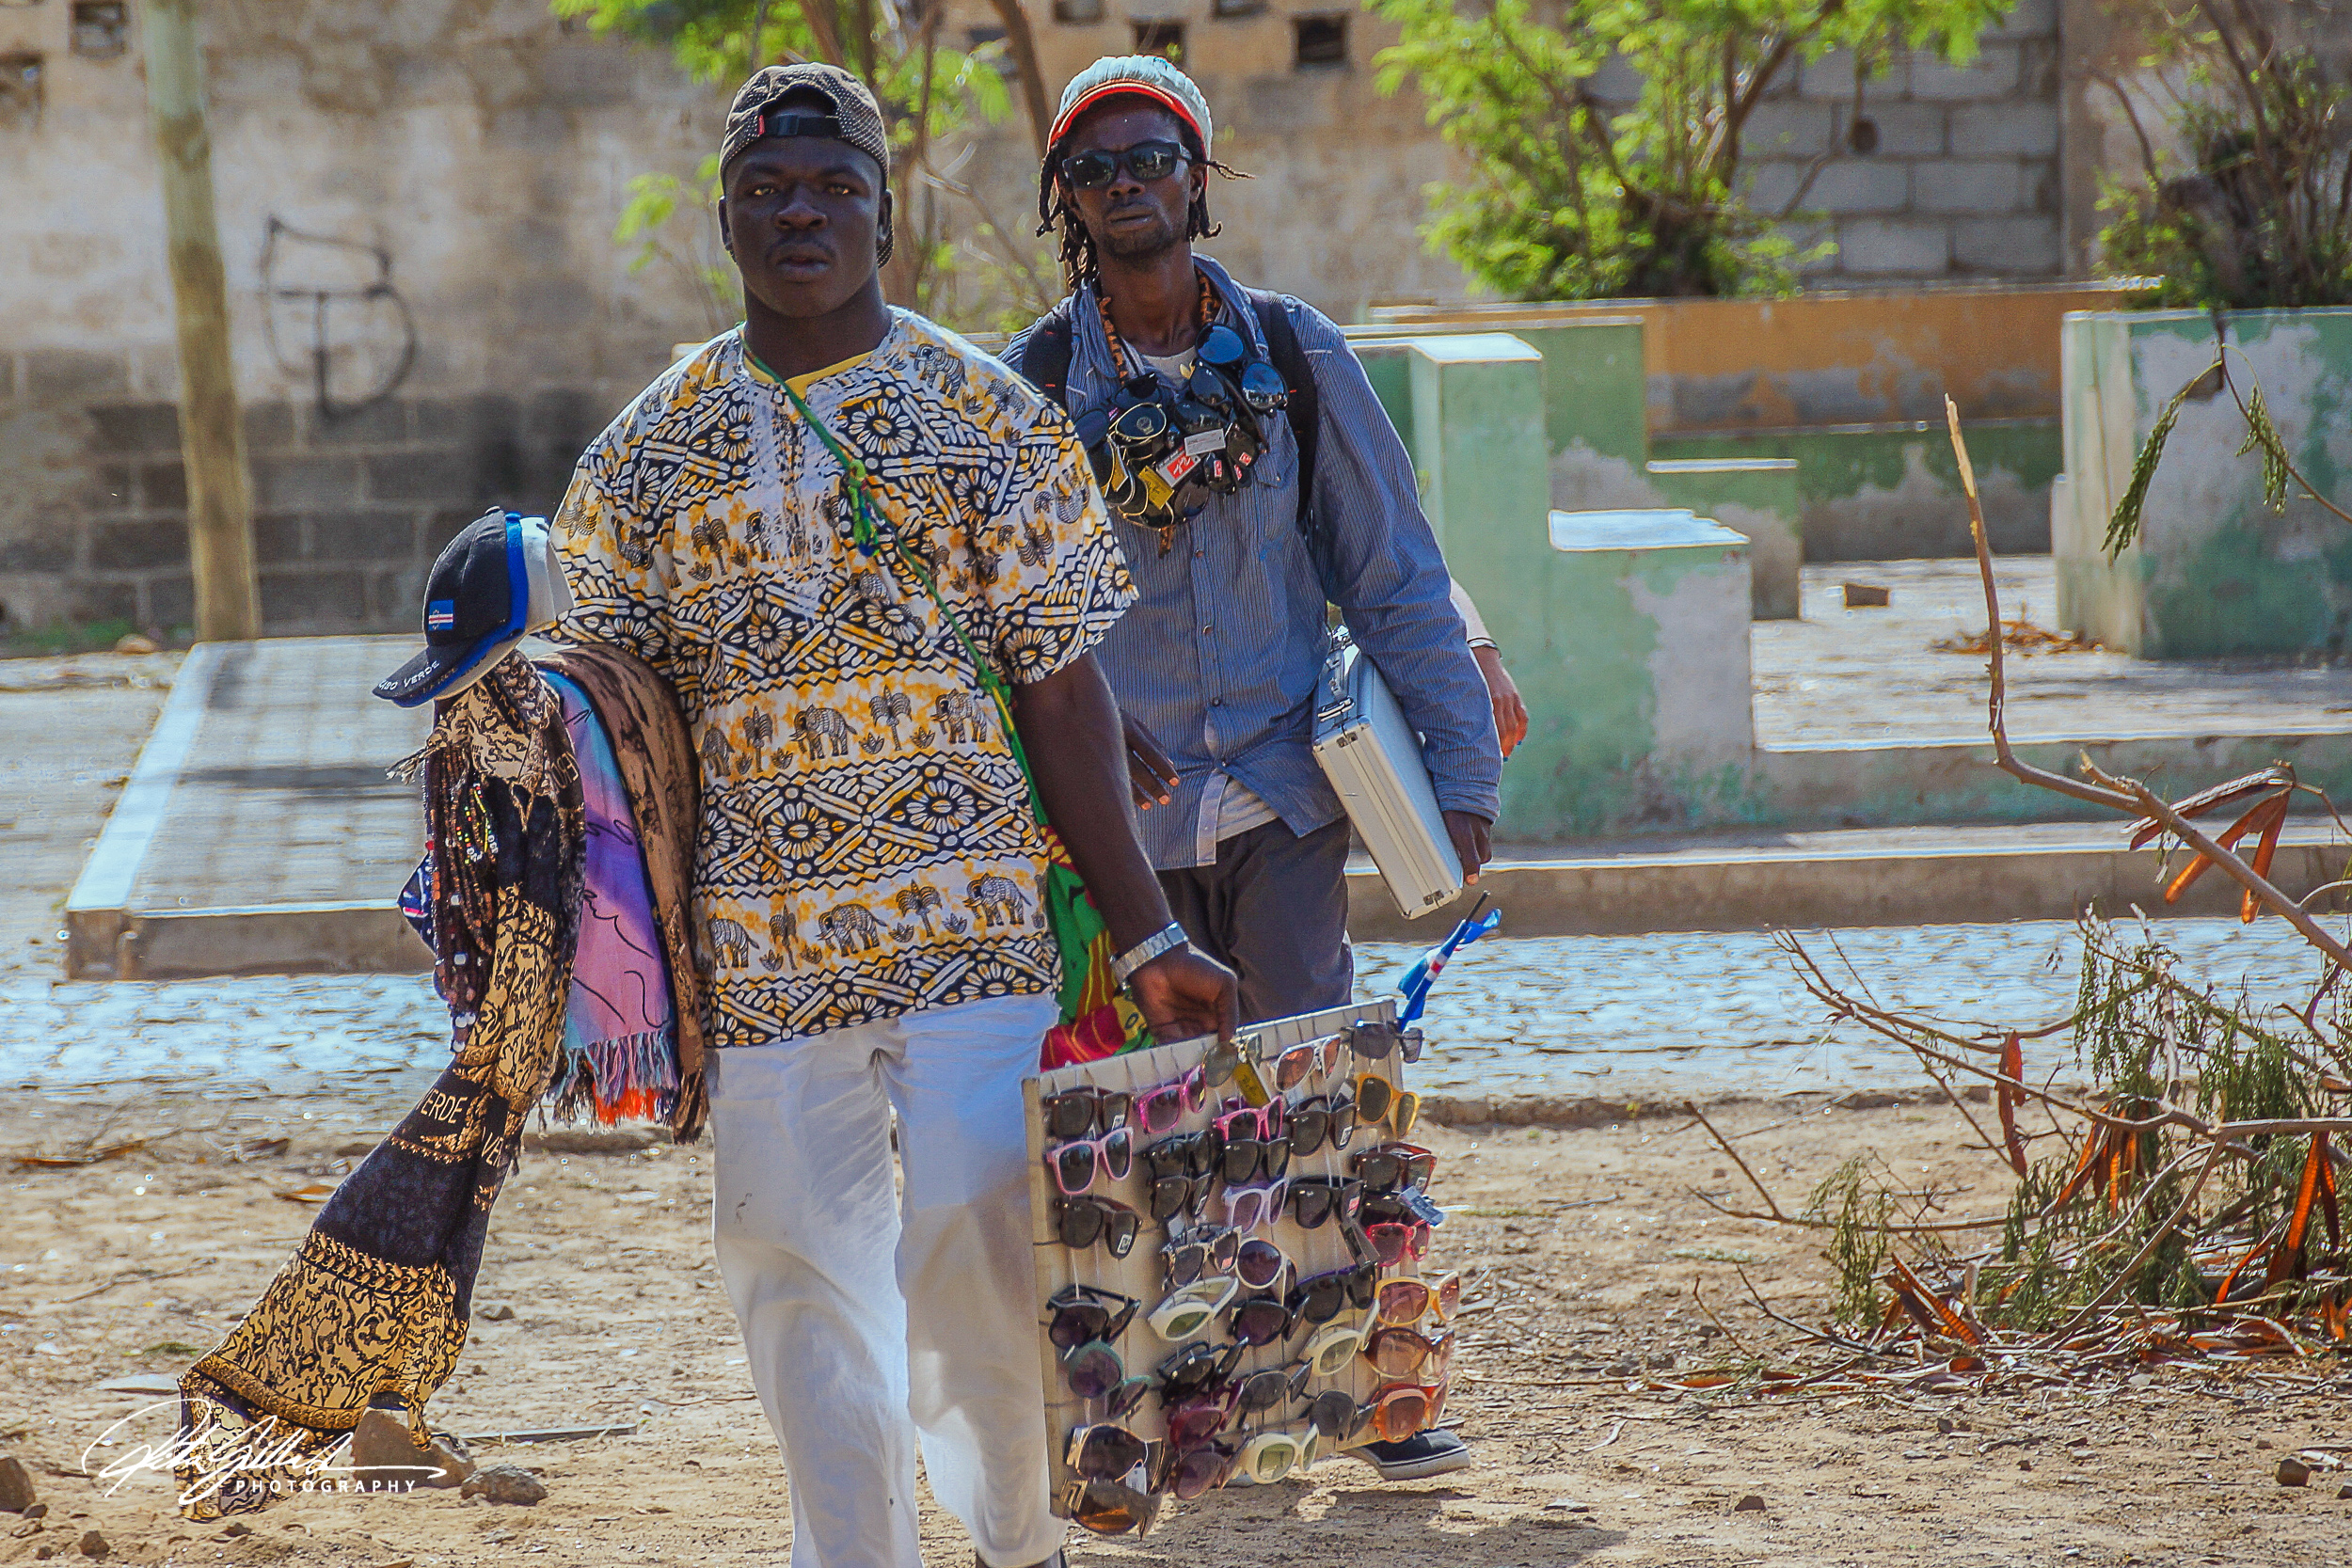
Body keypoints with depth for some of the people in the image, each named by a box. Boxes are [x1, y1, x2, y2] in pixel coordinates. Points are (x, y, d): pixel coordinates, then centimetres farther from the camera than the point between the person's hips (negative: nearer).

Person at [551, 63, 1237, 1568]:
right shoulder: (650, 450, 7)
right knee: (803, 1284, 4)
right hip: (759, 952, 2)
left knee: (985, 1253, -8)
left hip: (972, 925, -2)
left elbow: (1064, 684, 3)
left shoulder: (990, 419, 3)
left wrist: (1149, 937, 0)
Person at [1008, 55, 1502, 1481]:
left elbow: (1395, 574, 6)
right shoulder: (1031, 387, 1)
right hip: (1125, 811, 1)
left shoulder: (1293, 357, 2)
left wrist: (1462, 767, 1)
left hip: (1284, 789, -1)